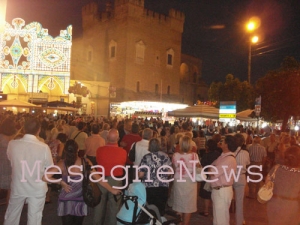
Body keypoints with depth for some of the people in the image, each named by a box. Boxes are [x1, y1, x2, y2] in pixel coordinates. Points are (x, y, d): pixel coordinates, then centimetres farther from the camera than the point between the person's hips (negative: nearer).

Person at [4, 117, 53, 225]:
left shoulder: (12, 144, -15)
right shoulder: (44, 147, -21)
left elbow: (10, 159, 5)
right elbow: (50, 168, -7)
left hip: (18, 187, 2)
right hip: (37, 189, -2)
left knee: (11, 216, 24)